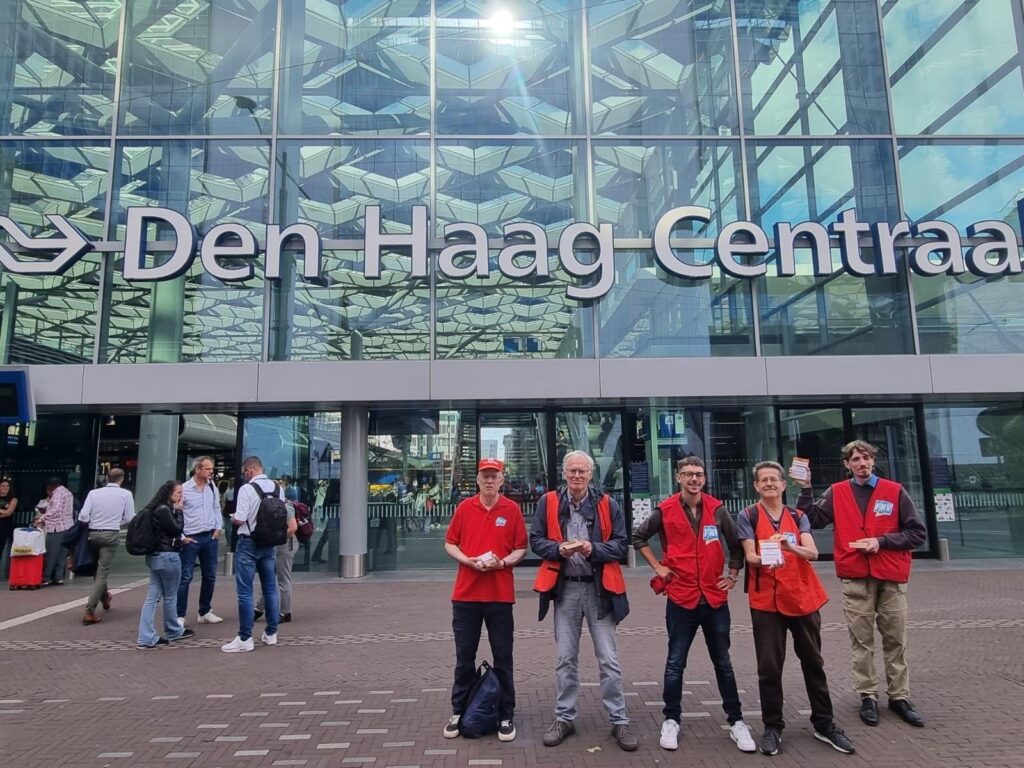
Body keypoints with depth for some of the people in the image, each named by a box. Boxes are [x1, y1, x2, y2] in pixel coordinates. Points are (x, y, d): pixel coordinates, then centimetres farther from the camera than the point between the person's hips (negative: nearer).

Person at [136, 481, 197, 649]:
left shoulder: (157, 509, 12)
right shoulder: (164, 510, -18)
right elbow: (177, 529, -14)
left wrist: (180, 540, 23)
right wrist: (179, 510, -8)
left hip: (155, 556, 9)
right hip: (167, 556, -9)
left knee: (153, 596, 6)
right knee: (170, 596, 8)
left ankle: (146, 638, 4)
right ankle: (173, 631, 24)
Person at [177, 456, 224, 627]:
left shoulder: (212, 487, 6)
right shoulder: (184, 489, -11)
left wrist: (218, 528, 5)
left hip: (211, 537, 5)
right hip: (191, 539, -5)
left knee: (209, 576, 12)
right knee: (185, 577, -2)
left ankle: (205, 612, 24)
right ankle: (179, 615, 7)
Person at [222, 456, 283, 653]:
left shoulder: (247, 489, -16)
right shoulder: (278, 488, 3)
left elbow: (239, 519, -18)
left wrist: (232, 520, 3)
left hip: (249, 543, -6)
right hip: (270, 542, 6)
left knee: (245, 591, 1)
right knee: (270, 588, 14)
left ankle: (245, 639, 5)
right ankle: (271, 633, 23)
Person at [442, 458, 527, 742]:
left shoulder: (512, 509, 0)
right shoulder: (464, 507, 3)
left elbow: (521, 548, 3)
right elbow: (449, 544, 7)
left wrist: (503, 562, -15)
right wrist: (469, 560, -10)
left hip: (500, 595, -1)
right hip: (465, 593, 1)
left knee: (502, 658, 7)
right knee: (464, 657, 11)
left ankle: (506, 716, 19)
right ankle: (459, 713, 25)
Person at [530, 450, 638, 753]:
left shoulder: (607, 504, -2)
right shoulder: (548, 502, 0)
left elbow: (620, 544, -2)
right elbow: (535, 540, 2)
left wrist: (593, 549, -19)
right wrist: (559, 549, -17)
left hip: (599, 588, -1)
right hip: (565, 589, 1)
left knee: (609, 659, 4)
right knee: (565, 659, 12)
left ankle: (619, 721, 18)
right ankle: (564, 718, 26)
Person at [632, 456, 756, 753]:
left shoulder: (717, 509, -1)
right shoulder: (665, 510, -6)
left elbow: (736, 543, 14)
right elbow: (638, 537, 6)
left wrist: (732, 575, 8)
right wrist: (658, 567, 0)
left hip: (715, 597, 2)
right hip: (681, 598, -2)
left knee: (723, 663, 13)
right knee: (675, 663, 7)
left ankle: (736, 722, 24)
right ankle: (671, 721, 20)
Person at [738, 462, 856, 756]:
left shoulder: (798, 516, 7)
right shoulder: (748, 516, -1)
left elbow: (813, 553, -7)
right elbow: (750, 556, -10)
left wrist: (791, 547, -28)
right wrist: (763, 559, -32)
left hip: (803, 598, 3)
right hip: (766, 601, -3)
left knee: (813, 663, 12)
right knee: (769, 667, 1)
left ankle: (824, 725, 26)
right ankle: (772, 727, 15)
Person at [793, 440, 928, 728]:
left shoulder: (895, 492, 1)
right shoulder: (836, 493, 3)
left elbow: (918, 533, 0)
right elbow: (812, 520, -5)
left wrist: (882, 541, -11)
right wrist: (806, 490, -12)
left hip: (892, 578, 0)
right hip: (856, 580, 0)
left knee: (896, 641, 10)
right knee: (862, 642, 6)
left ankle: (899, 697, 22)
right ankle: (868, 696, 17)